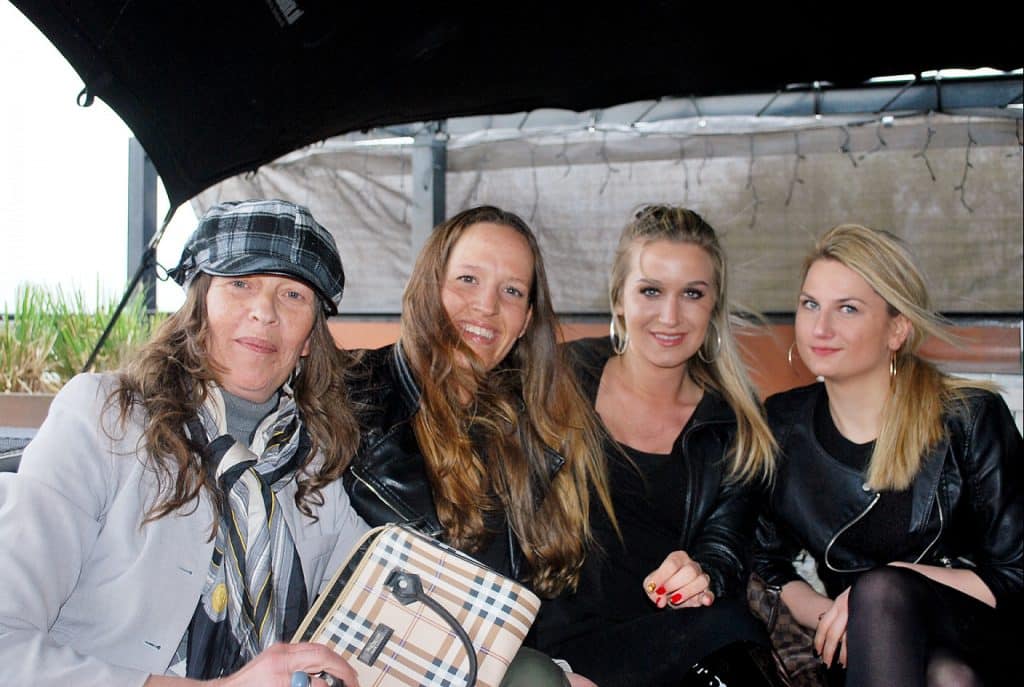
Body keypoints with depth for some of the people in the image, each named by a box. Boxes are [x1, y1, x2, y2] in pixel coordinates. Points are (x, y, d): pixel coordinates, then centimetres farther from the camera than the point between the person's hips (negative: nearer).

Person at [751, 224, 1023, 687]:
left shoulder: (970, 420, -8)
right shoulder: (781, 426, 3)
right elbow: (766, 567, 8)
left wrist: (884, 592, -18)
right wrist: (831, 617, -12)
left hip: (982, 646, 0)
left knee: (881, 589, -34)